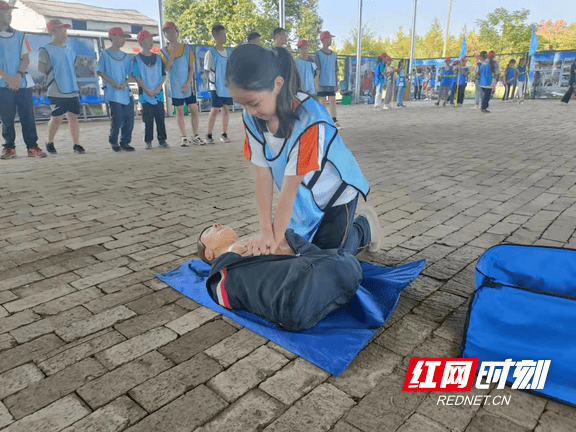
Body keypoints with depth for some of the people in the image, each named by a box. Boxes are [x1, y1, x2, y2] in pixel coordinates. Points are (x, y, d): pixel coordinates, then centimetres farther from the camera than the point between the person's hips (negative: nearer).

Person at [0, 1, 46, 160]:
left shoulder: (19, 36, 14)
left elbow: (26, 58, 7)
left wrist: (18, 75, -9)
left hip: (23, 83, 2)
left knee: (28, 116, -3)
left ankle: (32, 147, 1)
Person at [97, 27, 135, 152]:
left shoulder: (126, 56, 16)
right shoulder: (105, 54, 3)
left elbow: (130, 74, 15)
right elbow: (100, 72, 0)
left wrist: (126, 83, -5)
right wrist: (113, 82, -14)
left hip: (126, 92, 5)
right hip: (113, 93, -5)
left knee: (129, 117, 0)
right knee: (117, 117, -10)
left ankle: (125, 142, 12)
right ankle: (113, 141, 9)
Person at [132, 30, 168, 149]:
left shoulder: (157, 58, 12)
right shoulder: (137, 59, 1)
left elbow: (163, 75, 10)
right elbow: (137, 77, -4)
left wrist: (158, 88, -5)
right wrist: (147, 90, -12)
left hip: (158, 93, 3)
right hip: (145, 94, -3)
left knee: (160, 117, 1)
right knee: (148, 119, -1)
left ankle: (162, 140, 7)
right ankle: (148, 141, 6)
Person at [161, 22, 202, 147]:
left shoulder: (186, 48, 4)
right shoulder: (164, 51, 3)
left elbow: (191, 68, 3)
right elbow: (166, 68, -11)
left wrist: (188, 83, -7)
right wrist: (173, 52, -19)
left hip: (188, 86, 1)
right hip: (175, 87, -1)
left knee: (194, 110, -2)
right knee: (180, 111, 3)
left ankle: (195, 136, 8)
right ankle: (184, 137, 10)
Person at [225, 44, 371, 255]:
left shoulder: (309, 120, -36)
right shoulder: (252, 118, -17)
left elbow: (290, 187, -30)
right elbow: (263, 173, -15)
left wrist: (276, 238, -21)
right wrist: (266, 230, -18)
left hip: (334, 193, -5)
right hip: (302, 198, 6)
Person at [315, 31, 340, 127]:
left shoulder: (334, 54, 13)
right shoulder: (318, 53, -2)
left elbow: (336, 70, 16)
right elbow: (317, 70, -7)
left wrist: (337, 83, 13)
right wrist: (317, 83, -14)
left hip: (331, 83, 4)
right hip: (322, 83, -4)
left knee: (333, 102, 1)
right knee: (323, 103, 0)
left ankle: (334, 121, 3)